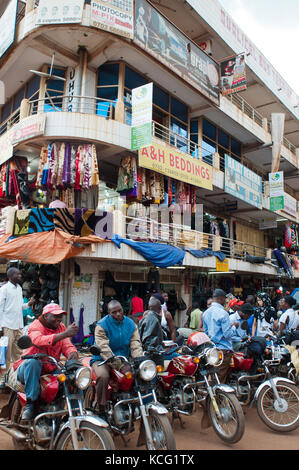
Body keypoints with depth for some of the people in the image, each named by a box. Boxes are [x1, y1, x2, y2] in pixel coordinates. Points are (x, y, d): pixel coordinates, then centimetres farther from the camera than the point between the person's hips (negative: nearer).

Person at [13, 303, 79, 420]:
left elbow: (67, 345, -2)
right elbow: (39, 340, -31)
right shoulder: (35, 326, -9)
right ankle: (30, 403, -24)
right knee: (33, 361, -36)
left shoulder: (61, 327, 10)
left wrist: (72, 352, -27)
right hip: (27, 368, -4)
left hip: (51, 369, 4)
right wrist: (65, 334, -41)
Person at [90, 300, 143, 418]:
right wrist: (118, 365, -31)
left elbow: (136, 345, -5)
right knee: (103, 376, -32)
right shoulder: (102, 325, -11)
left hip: (124, 359, 4)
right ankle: (101, 410, -12)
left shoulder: (131, 324, 3)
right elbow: (103, 348, -21)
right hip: (102, 359, -3)